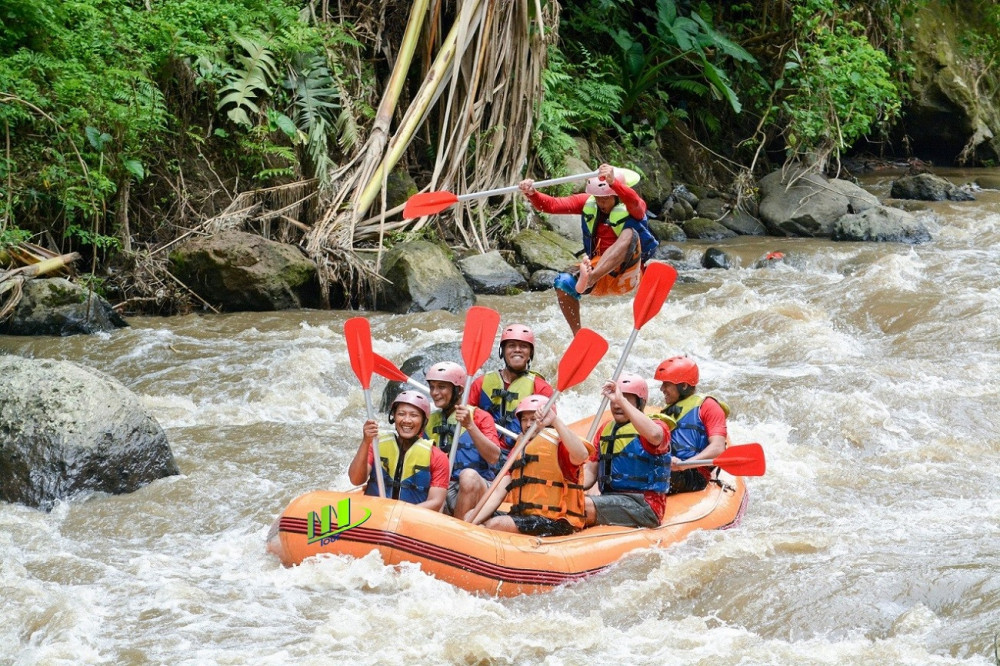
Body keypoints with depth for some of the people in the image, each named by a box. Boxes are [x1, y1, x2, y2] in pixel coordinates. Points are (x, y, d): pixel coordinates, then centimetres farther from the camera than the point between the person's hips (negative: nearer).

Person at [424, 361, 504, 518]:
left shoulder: (480, 417, 5)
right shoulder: (429, 421, 18)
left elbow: (494, 458, -9)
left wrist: (470, 426, -18)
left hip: (478, 490, -2)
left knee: (469, 475, -36)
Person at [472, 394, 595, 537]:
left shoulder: (558, 444, -3)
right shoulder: (518, 452, 20)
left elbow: (582, 455, -29)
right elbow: (499, 492, 10)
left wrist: (555, 420, -30)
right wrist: (472, 522, -6)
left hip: (555, 523, -8)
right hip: (522, 516, 8)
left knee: (495, 524, -28)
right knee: (469, 517, -3)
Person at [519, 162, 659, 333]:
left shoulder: (633, 208, -9)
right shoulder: (587, 203, 4)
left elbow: (634, 202, -35)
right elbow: (551, 205, -6)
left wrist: (613, 182, -55)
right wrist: (532, 194, -29)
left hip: (625, 275, -4)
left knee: (630, 234, -33)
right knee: (563, 283, -25)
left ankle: (589, 279, -54)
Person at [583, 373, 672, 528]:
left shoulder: (657, 425, -2)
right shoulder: (606, 429, 20)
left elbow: (654, 435, -29)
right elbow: (591, 470, 19)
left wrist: (621, 400, -27)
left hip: (645, 504, -7)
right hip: (609, 498, 7)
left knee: (585, 506, -29)